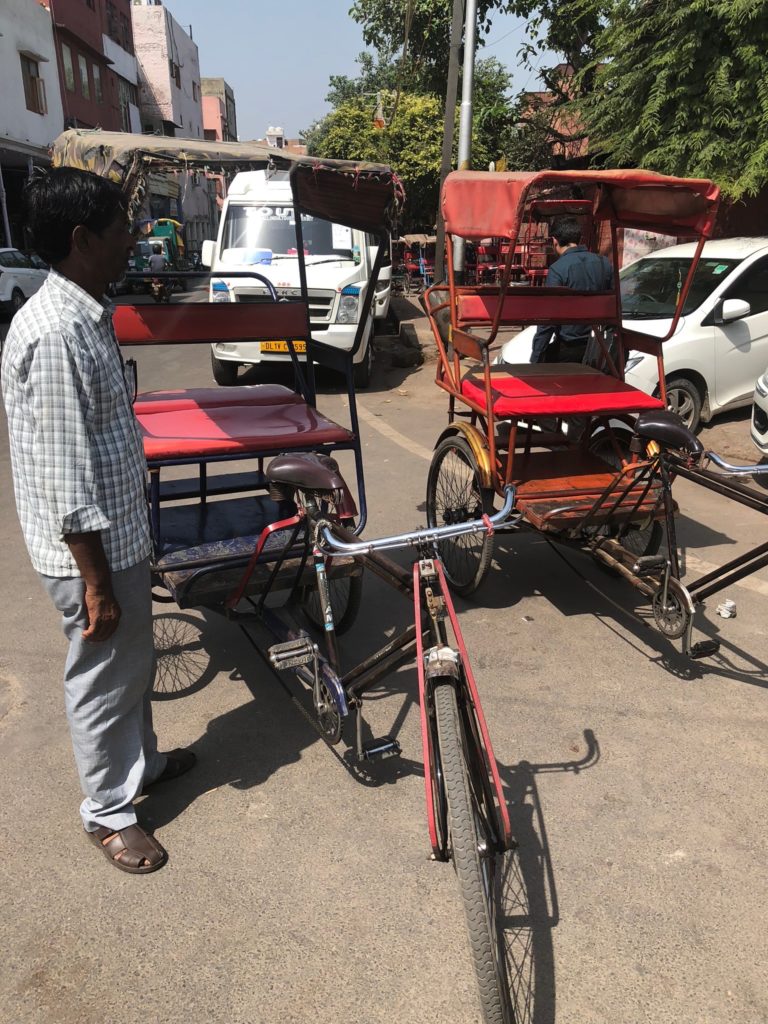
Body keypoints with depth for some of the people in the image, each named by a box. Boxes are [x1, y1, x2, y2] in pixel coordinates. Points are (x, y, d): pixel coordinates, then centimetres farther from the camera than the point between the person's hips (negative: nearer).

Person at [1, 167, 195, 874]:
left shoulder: (89, 312, 6)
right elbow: (62, 477, -25)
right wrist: (96, 581, -20)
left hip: (121, 531, 9)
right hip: (92, 550, -9)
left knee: (134, 663, 25)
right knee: (105, 678, 10)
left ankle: (142, 761, 48)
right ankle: (109, 813, 32)